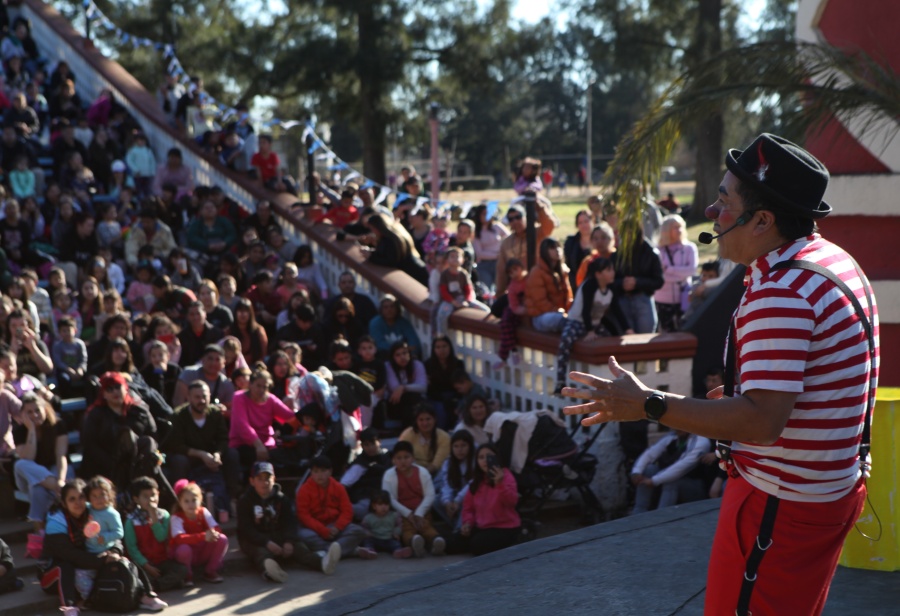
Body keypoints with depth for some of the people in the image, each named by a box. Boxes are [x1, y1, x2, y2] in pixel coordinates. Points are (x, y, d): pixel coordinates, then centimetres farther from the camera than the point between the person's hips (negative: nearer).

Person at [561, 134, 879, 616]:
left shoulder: (779, 294, -26)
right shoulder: (835, 259, 6)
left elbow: (762, 422, -31)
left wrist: (648, 405, -29)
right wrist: (742, 389, 17)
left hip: (781, 504, -10)